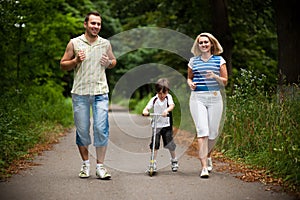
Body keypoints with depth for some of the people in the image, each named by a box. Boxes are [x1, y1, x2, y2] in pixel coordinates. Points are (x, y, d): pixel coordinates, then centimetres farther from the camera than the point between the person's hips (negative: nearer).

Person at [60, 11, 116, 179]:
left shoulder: (106, 44, 9)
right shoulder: (74, 43, 4)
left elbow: (114, 61, 23)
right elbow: (63, 64, 8)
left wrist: (109, 62, 0)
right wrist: (76, 61, -11)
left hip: (100, 92, 1)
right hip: (80, 93, 0)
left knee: (101, 128, -8)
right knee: (82, 130, 4)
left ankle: (100, 166, 0)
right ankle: (86, 164, 19)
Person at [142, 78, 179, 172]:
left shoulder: (168, 97, -3)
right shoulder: (154, 99, 0)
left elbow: (172, 105, -22)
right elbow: (147, 108, -8)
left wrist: (167, 110, -43)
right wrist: (145, 112, -32)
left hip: (166, 125, -1)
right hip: (156, 125, 1)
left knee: (170, 144, 2)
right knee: (154, 144, -4)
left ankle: (174, 160, 26)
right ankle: (153, 163, 7)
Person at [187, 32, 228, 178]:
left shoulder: (219, 60, 7)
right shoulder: (193, 61, 10)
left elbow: (225, 82, 6)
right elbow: (189, 77, 22)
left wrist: (214, 76, -13)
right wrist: (190, 83, -1)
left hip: (214, 98, 1)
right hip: (197, 98, 0)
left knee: (213, 132, 5)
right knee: (202, 130, -12)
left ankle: (208, 156, 35)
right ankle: (204, 167, -13)